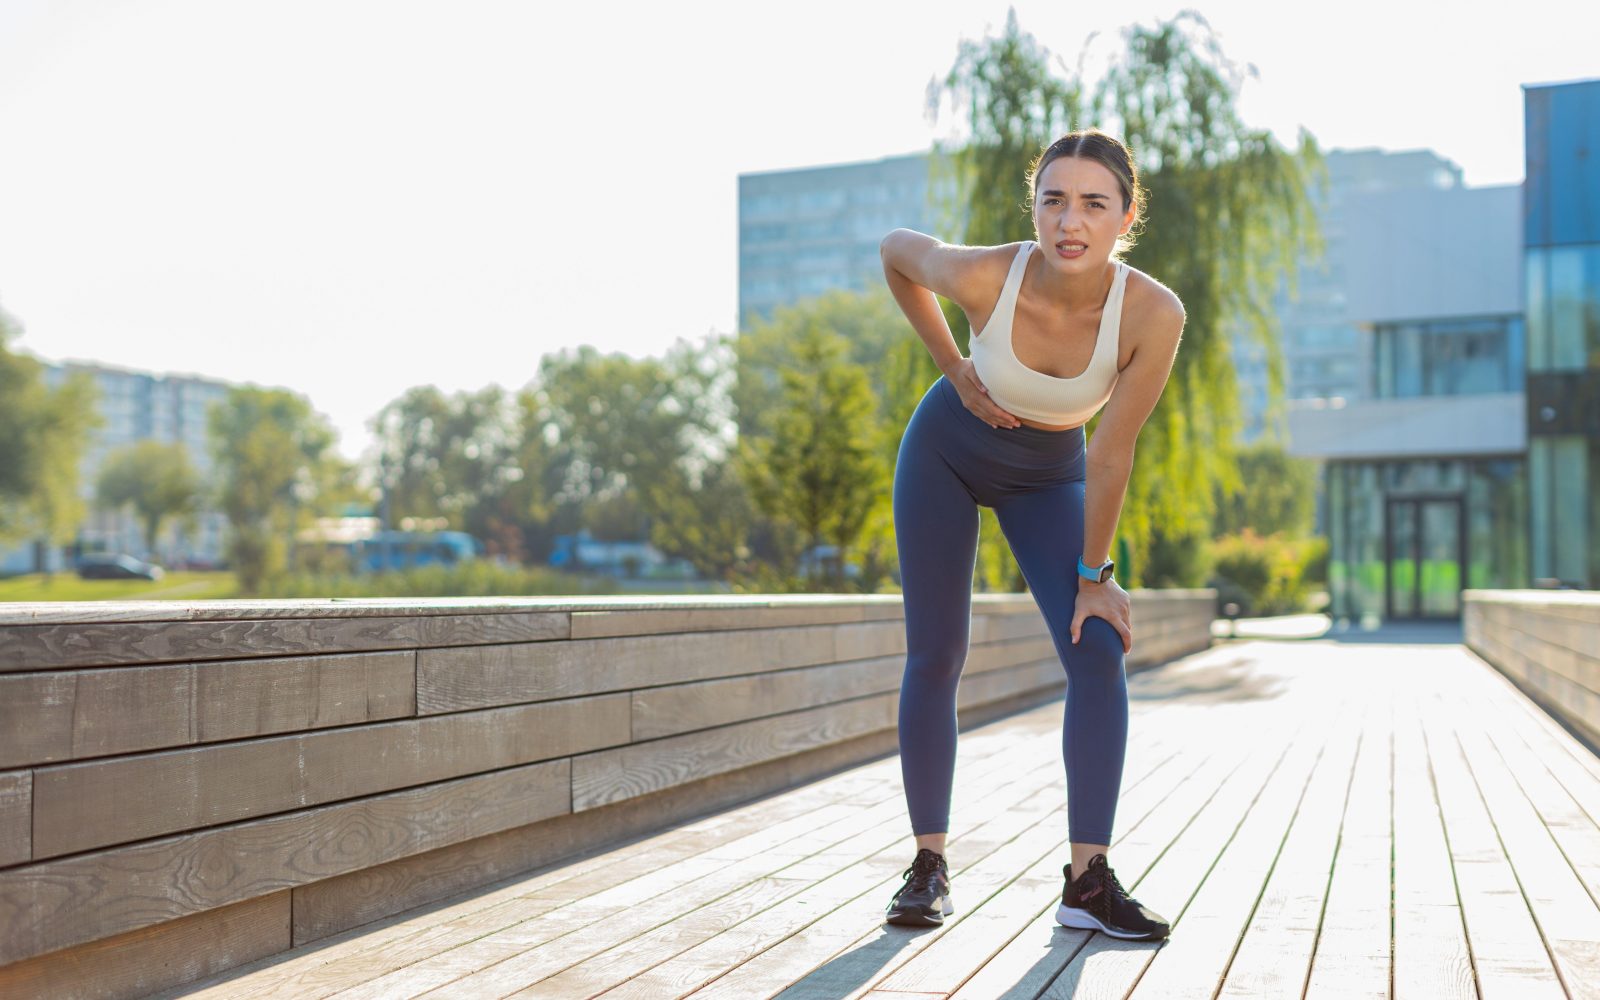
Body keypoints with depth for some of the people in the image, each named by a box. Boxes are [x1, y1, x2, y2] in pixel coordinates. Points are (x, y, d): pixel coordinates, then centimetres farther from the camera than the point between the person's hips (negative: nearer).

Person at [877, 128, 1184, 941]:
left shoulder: (1153, 314, -31)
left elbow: (1109, 458, -20)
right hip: (948, 450, 0)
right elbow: (895, 249, -7)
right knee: (934, 657, -1)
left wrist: (1094, 575, -12)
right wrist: (952, 369, -8)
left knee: (1099, 654, -13)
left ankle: (1089, 881, -6)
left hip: (1048, 477, 1)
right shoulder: (984, 275, -31)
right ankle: (929, 863, 11)